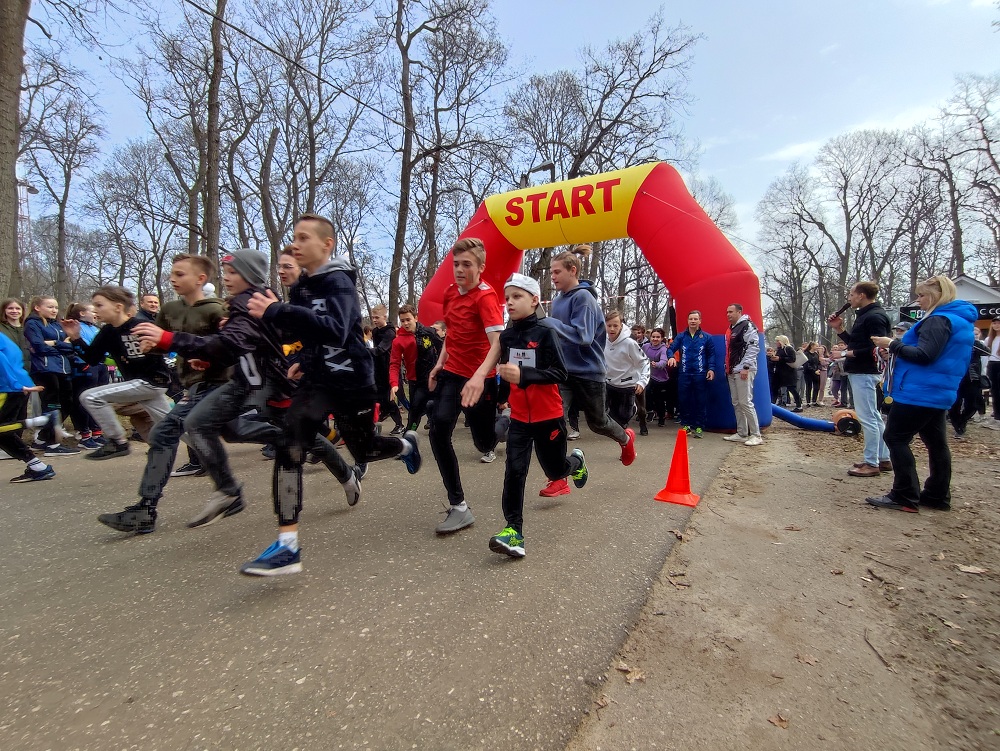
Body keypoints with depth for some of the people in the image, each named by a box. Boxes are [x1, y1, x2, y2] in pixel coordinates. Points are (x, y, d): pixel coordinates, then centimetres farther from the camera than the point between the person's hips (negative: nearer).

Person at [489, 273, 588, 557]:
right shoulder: (506, 336, 2)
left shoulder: (545, 333, -13)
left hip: (548, 417, -3)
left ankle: (576, 461, 48)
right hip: (519, 418, 4)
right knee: (514, 471, -7)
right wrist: (501, 398, 20)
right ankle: (514, 531, -2)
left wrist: (523, 375, -32)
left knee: (555, 471, 14)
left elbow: (560, 374, -21)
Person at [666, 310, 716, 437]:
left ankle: (699, 426, 9)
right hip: (684, 374, 1)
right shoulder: (681, 336, 7)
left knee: (700, 401, 2)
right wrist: (671, 357, -23)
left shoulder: (706, 337, 5)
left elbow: (711, 354, 4)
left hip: (700, 374, -1)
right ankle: (686, 424, 17)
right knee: (684, 400, 6)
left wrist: (711, 368, -8)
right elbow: (671, 348, -1)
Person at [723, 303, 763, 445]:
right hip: (732, 372, 9)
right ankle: (741, 433, 15)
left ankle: (756, 435, -3)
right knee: (736, 403, 9)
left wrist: (745, 367, -20)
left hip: (744, 371, -9)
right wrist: (728, 368, 20)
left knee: (745, 402, -10)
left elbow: (754, 347, -16)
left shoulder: (747, 326, -7)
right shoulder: (731, 329, 21)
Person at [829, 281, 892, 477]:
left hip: (864, 373, -11)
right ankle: (883, 459, 24)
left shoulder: (874, 317, -15)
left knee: (867, 418, -7)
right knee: (874, 417, 15)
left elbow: (877, 349, -24)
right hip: (860, 372, 11)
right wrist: (839, 329, 12)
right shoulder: (865, 315, 17)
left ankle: (871, 463, -1)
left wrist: (848, 353, -20)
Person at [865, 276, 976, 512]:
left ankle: (905, 497, -5)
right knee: (935, 442, 13)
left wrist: (892, 344, -17)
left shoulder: (939, 320, -15)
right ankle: (937, 496, 21)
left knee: (895, 438, -6)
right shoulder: (960, 320, 18)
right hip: (938, 392, 10)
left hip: (919, 392, -10)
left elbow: (924, 355, -25)